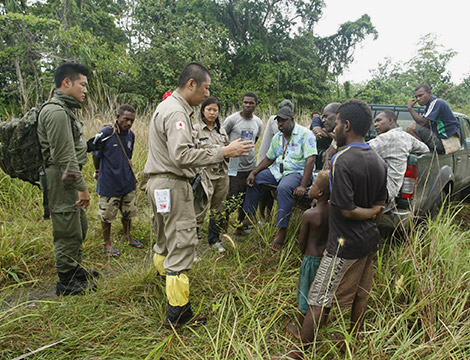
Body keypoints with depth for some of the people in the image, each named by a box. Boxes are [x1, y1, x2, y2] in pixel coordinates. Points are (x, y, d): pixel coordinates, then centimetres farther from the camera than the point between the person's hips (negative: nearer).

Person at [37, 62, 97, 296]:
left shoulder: (64, 110, 17)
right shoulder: (57, 112, -18)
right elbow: (64, 155, -22)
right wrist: (81, 186, -21)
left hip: (68, 178, 11)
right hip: (62, 178, -11)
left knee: (80, 226, 20)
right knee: (68, 231, -1)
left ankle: (75, 269, 36)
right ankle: (66, 283, 13)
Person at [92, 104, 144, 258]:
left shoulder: (131, 135, 2)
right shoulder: (105, 134, -16)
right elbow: (95, 154, -2)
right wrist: (98, 172, 11)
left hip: (127, 181, 6)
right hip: (108, 183, -5)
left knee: (128, 212, 17)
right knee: (107, 215, 5)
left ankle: (127, 236, 39)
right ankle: (107, 244, 23)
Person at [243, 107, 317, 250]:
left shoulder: (305, 134, -12)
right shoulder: (277, 137, 12)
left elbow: (310, 160, -20)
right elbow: (269, 158, 17)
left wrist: (303, 186, -29)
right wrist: (253, 172, 1)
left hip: (297, 172, -8)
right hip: (278, 170, 8)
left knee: (283, 188, -37)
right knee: (254, 180, 0)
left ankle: (281, 231, -30)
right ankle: (250, 216, 10)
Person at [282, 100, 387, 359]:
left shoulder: (342, 160, -21)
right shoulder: (378, 161, 4)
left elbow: (346, 210, -22)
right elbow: (379, 206, 9)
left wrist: (369, 213, -5)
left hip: (345, 245, -8)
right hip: (370, 241, 8)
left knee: (319, 301, 2)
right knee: (360, 296, 20)